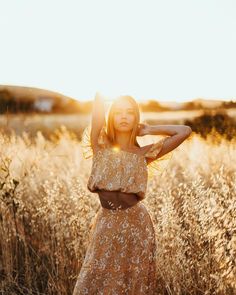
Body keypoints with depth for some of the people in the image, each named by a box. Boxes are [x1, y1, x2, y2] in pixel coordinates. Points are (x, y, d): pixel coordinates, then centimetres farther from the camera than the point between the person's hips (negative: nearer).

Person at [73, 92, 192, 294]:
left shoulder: (143, 153, 2)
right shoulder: (100, 145, 1)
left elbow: (185, 131, 2)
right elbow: (98, 102, -4)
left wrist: (148, 130, 6)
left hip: (135, 224, 0)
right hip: (106, 224, 0)